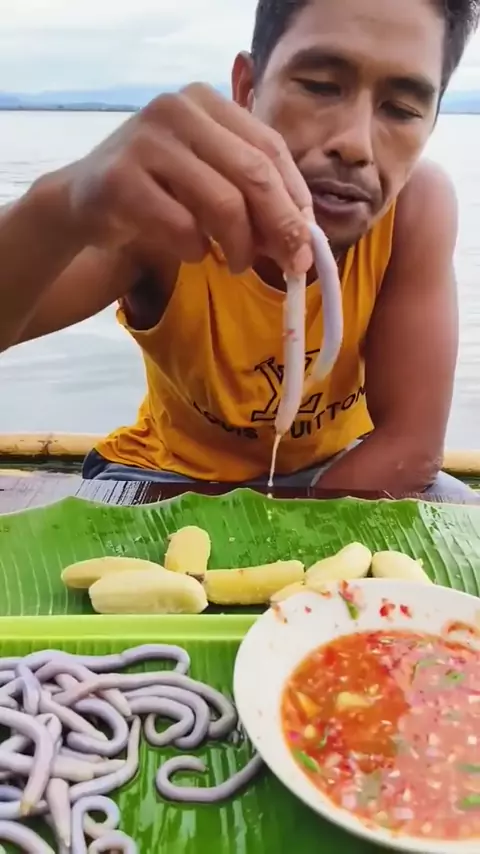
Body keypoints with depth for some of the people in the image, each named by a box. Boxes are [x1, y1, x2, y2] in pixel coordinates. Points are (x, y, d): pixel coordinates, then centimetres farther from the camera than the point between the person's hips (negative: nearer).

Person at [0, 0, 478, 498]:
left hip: (336, 470, 2)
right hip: (173, 472, -1)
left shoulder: (418, 205, -21)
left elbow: (411, 445, -21)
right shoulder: (167, 211, -24)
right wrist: (59, 211, -56)